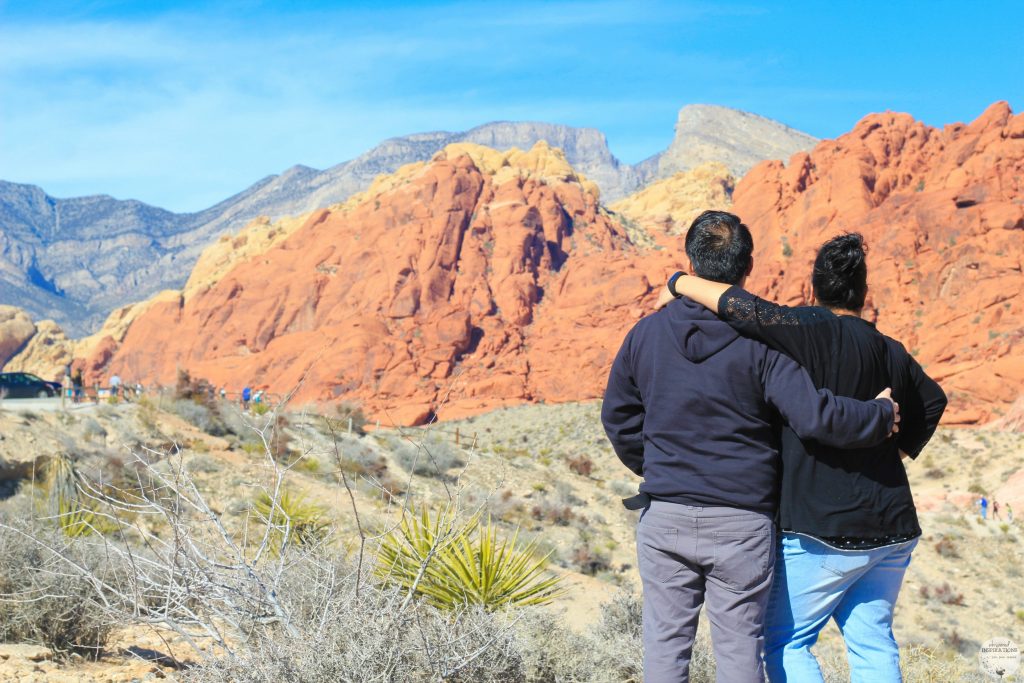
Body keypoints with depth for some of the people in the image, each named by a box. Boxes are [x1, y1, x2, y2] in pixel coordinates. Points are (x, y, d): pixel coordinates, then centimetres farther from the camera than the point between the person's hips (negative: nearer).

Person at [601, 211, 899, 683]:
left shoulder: (647, 333, 2)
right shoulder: (761, 340, -11)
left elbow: (618, 416, 12)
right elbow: (815, 416, -18)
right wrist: (883, 415, -2)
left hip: (664, 519, 3)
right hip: (742, 522, -2)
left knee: (664, 642, 10)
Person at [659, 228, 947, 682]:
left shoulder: (815, 331, -14)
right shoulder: (891, 352, 9)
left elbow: (742, 308, -26)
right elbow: (931, 400, 27)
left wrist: (680, 284, -10)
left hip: (826, 529, -7)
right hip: (893, 528, 7)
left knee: (784, 642, 6)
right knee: (872, 644, 15)